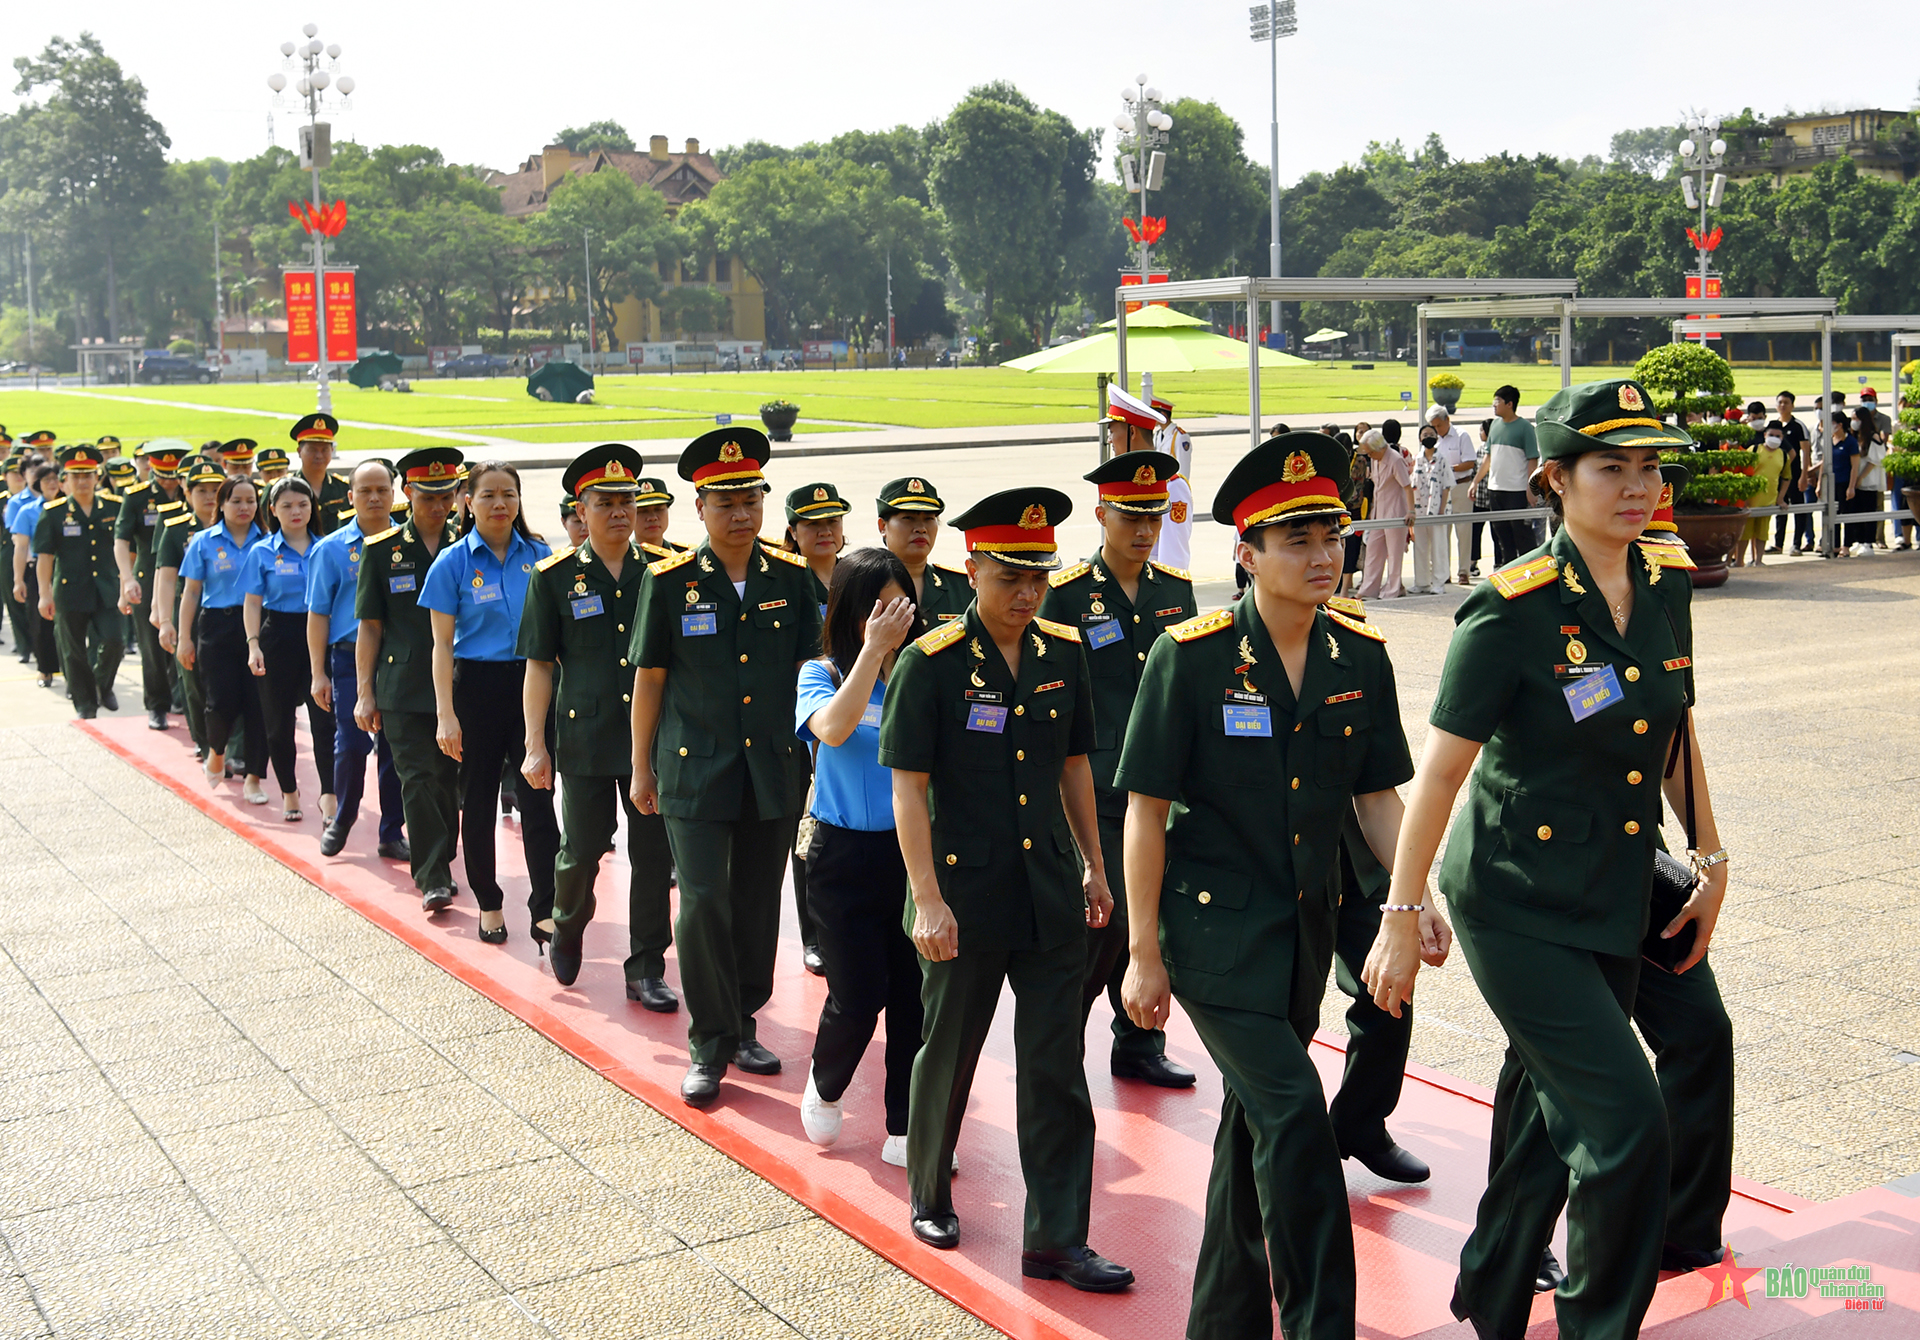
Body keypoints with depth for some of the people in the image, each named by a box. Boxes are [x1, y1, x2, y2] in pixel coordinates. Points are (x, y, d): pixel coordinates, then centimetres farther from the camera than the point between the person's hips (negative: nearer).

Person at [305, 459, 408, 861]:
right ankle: (341, 821, 21)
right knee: (351, 746, -2)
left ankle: (392, 833, 15)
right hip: (350, 659, -1)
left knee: (395, 748, 4)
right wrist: (318, 674, -2)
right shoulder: (331, 549, 2)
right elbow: (318, 614, 3)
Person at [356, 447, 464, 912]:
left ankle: (439, 867, 23)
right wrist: (365, 694, 1)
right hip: (403, 689, -2)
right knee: (419, 781, -7)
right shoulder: (382, 550, 3)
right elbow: (370, 627, 5)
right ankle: (432, 878, -3)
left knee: (449, 780, 7)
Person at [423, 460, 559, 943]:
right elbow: (442, 643, -4)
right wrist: (446, 715, -10)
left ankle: (544, 909, -2)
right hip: (477, 688, -1)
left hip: (532, 685, 1)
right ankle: (489, 904, 24)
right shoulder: (453, 562, -2)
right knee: (479, 802, 10)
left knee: (538, 799, -6)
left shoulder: (539, 555, 4)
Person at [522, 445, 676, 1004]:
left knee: (654, 854, 3)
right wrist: (535, 746, -3)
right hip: (585, 738, -1)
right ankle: (567, 926, 36)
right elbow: (539, 665, 2)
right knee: (582, 848, 5)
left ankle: (647, 969, 15)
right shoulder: (555, 576, 2)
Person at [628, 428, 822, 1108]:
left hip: (775, 772, 3)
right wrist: (641, 767, 5)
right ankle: (710, 1044, 7)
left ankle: (743, 1024, 28)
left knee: (758, 906, 10)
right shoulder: (670, 581, -3)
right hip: (696, 771, -2)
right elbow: (649, 677, 2)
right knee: (703, 906, -7)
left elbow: (808, 666, 11)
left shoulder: (792, 576, 3)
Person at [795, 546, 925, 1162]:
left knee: (914, 993, 3)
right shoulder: (822, 674, -3)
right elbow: (833, 727, -25)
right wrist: (873, 650, -25)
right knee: (858, 995, -3)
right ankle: (824, 1084, 29)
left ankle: (905, 1131, 16)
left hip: (913, 851, 2)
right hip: (846, 857, -2)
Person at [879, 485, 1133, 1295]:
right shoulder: (931, 664, -12)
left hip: (1049, 891, 4)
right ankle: (929, 1195, 36)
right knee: (948, 1053, 13)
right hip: (965, 891, -4)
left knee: (1057, 1067, 5)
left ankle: (1056, 1238, 14)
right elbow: (908, 788, -12)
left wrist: (1094, 866, 15)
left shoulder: (1064, 652, 3)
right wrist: (927, 901, -16)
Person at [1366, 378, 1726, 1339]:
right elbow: (1440, 770, -14)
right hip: (1517, 905, -7)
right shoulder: (1511, 610, -17)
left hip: (1614, 900, 7)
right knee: (1628, 1121, -12)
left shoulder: (1666, 586, 3)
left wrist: (1711, 861, 17)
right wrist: (1401, 918, -13)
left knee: (1554, 1119, 18)